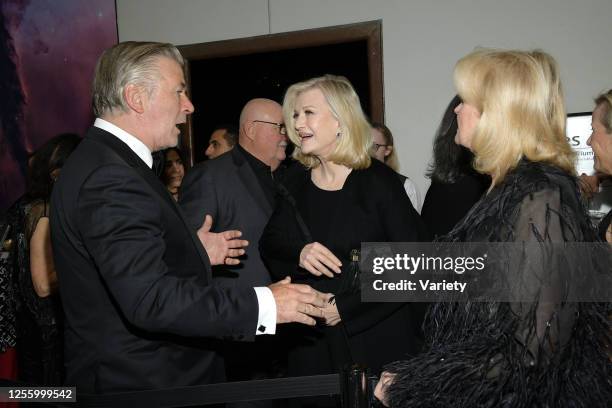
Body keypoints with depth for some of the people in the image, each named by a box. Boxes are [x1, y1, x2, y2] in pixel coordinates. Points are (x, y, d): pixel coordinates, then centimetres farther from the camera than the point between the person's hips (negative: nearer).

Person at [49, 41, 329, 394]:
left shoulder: (108, 162, 8)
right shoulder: (109, 177, -24)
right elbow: (150, 299, -31)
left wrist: (193, 251, 12)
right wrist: (264, 304, -27)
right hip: (142, 385, -10)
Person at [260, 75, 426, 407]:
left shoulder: (379, 181, -11)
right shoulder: (296, 182, 5)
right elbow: (270, 246, 6)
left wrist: (347, 307, -16)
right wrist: (297, 255, -17)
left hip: (378, 338, -4)